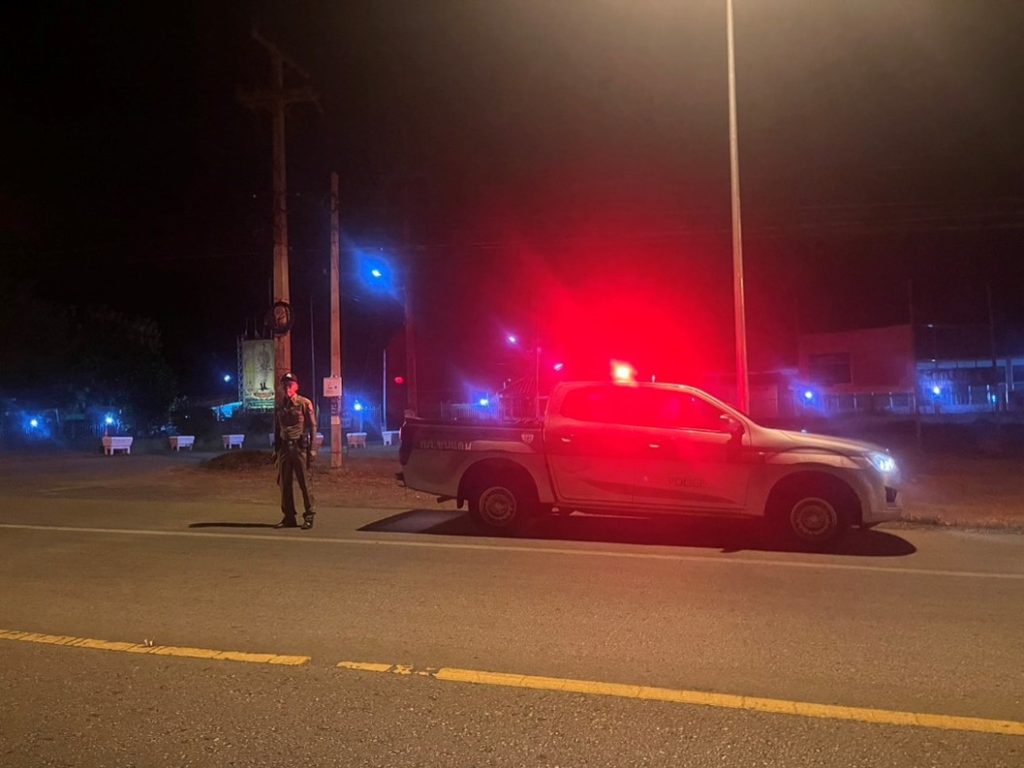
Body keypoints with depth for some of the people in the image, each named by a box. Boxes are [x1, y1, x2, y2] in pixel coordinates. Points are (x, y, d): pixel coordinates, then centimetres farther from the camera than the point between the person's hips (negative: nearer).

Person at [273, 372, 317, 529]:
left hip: (300, 447, -5)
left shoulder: (305, 403, -3)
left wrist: (312, 449, -9)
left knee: (305, 483, -3)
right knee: (284, 484, 6)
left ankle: (308, 516, 4)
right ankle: (289, 517, 14)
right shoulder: (280, 405, 11)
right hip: (284, 447, 5)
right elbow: (277, 429, 16)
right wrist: (276, 449, 12)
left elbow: (312, 427, -4)